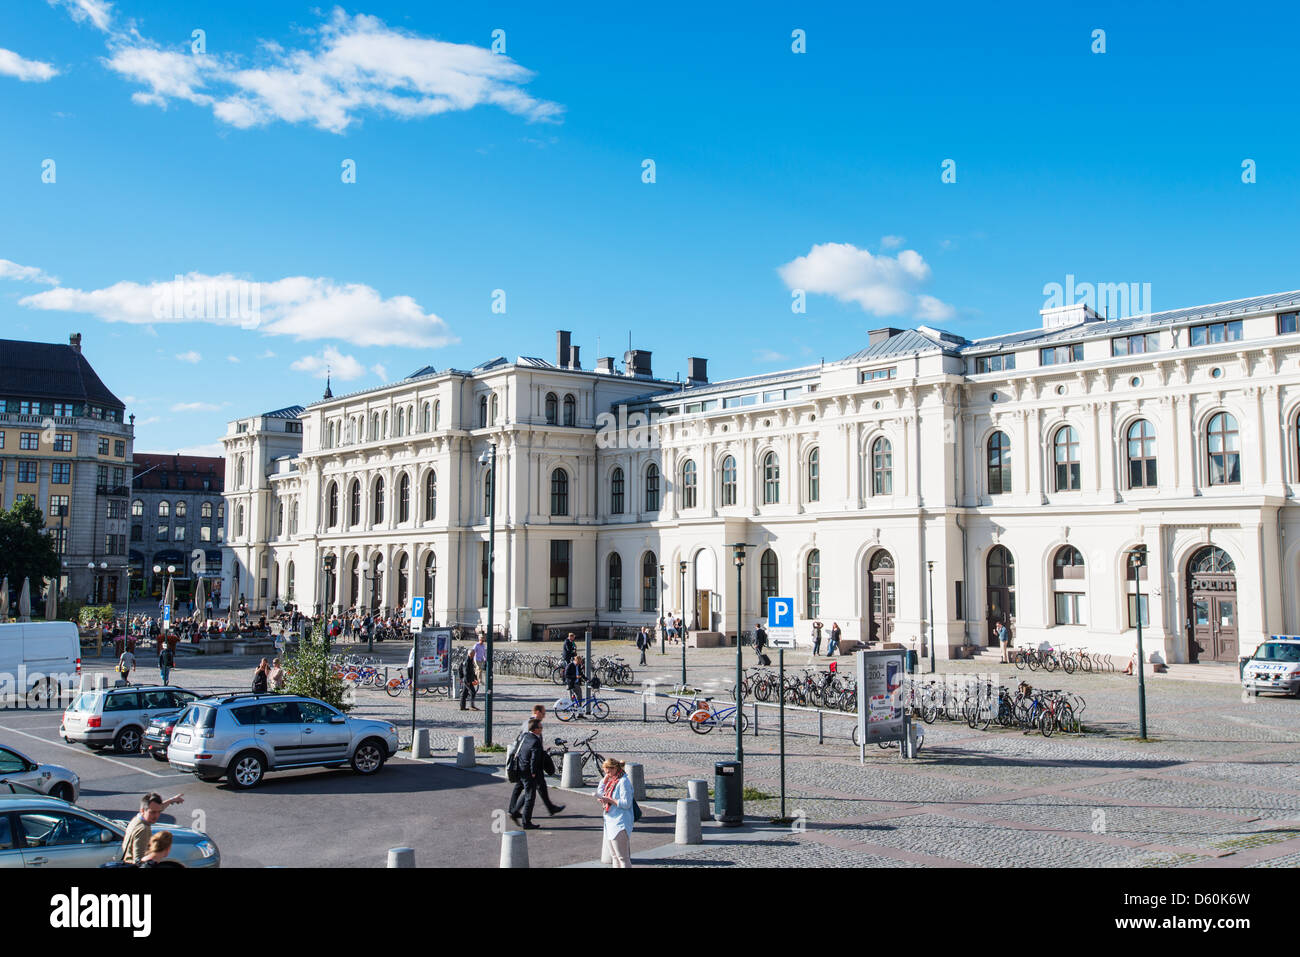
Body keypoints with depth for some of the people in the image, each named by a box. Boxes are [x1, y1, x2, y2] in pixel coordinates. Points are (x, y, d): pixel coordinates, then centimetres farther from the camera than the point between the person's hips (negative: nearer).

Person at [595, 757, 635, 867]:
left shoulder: (623, 781, -15)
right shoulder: (612, 781, 12)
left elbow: (626, 803, -20)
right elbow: (600, 793, 13)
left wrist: (609, 800, -21)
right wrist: (605, 779, 6)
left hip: (620, 824, -10)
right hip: (611, 823, 10)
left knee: (622, 857, -7)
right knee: (614, 856, 16)